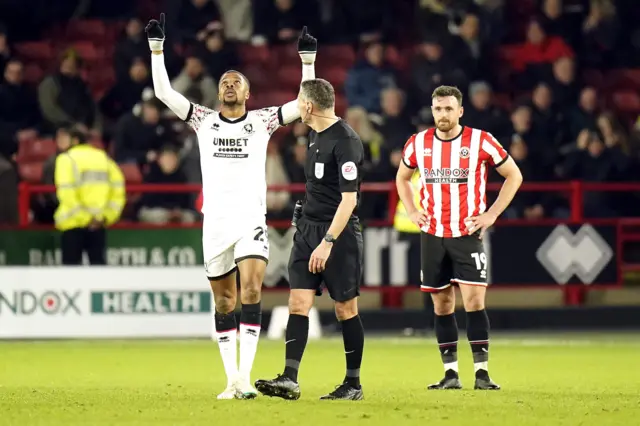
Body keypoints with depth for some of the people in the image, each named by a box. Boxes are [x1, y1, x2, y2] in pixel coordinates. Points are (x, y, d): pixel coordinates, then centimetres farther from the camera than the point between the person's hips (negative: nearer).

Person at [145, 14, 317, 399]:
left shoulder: (262, 121, 5)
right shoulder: (203, 120, 8)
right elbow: (164, 92, 3)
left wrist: (308, 61, -9)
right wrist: (157, 49, -4)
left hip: (252, 221, -2)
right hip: (215, 223, 2)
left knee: (251, 292, -18)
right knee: (224, 302, 5)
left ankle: (245, 376, -21)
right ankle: (232, 380, 11)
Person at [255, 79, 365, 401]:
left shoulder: (345, 141, -17)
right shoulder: (316, 135, 11)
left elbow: (349, 199, -20)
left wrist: (327, 242, -24)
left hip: (339, 232, -8)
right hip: (308, 228, 8)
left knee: (345, 309, 2)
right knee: (298, 303, -3)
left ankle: (353, 384, 12)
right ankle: (289, 380, -10)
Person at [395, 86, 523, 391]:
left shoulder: (480, 141, -6)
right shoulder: (418, 144, 4)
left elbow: (514, 175, 3)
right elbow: (402, 177, 23)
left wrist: (492, 214, -4)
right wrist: (412, 211, 8)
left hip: (468, 234, -3)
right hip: (432, 236, 3)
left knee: (474, 300, -12)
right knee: (442, 305, 5)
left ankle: (482, 372, -8)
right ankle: (451, 374, 10)